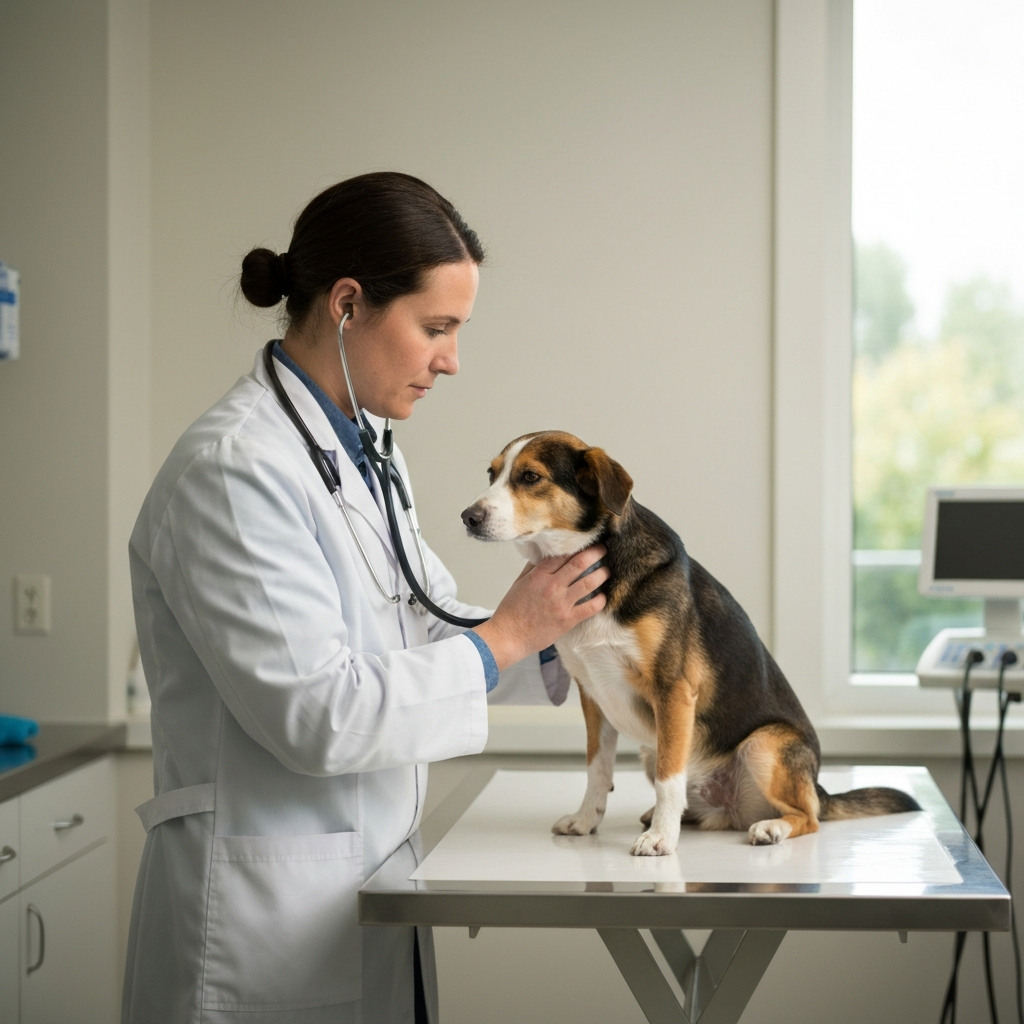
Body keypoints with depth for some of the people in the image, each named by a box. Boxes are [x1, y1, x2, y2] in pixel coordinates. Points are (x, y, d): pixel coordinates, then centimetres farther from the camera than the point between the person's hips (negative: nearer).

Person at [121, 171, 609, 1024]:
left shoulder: (366, 455, 11)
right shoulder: (233, 469, -20)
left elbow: (427, 635, 18)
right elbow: (318, 713, -24)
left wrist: (557, 634, 1)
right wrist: (504, 636, -16)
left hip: (367, 895, 9)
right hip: (265, 920, -9)